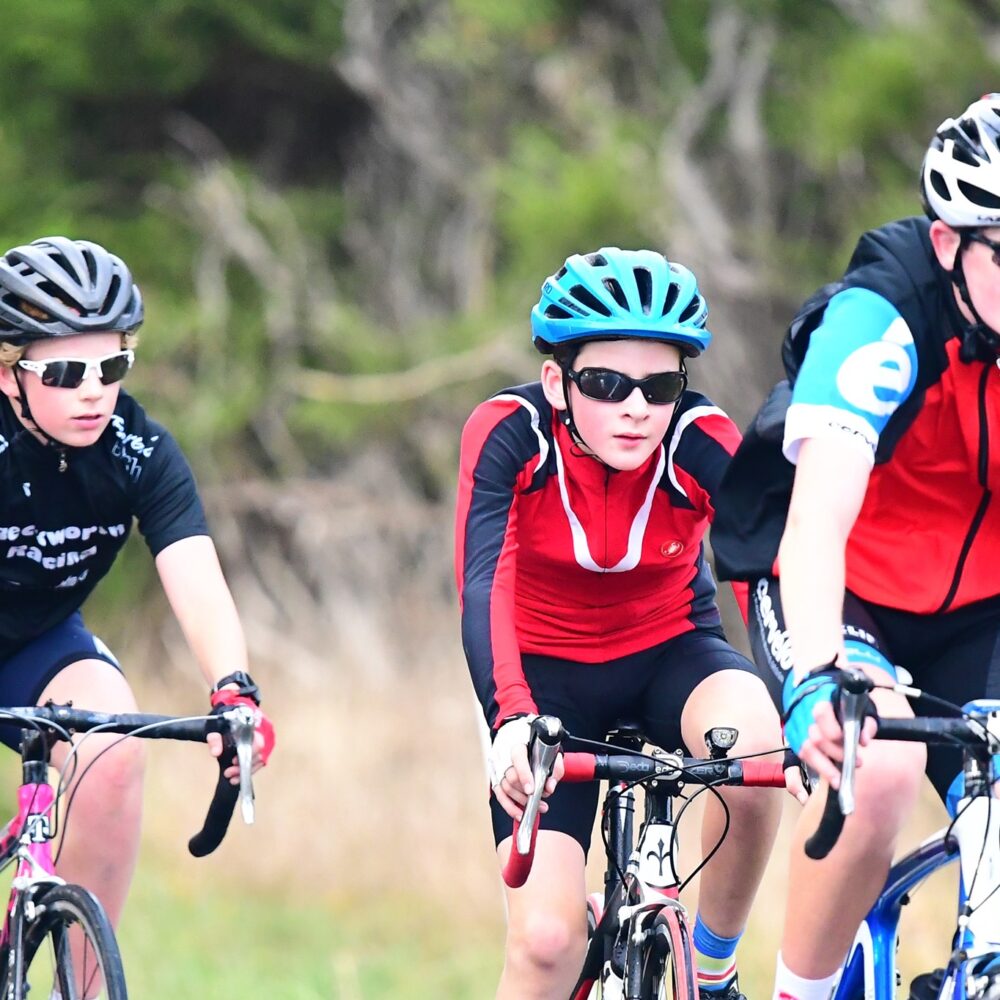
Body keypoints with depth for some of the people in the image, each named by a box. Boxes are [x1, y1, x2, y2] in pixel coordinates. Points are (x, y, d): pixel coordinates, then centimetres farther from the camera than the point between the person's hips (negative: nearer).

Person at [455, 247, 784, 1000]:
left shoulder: (702, 443, -22)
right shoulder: (511, 434, -25)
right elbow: (484, 589, -36)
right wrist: (512, 723, -53)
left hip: (668, 652, 1)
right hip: (549, 671, -1)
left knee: (752, 742, -35)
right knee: (547, 939, -17)